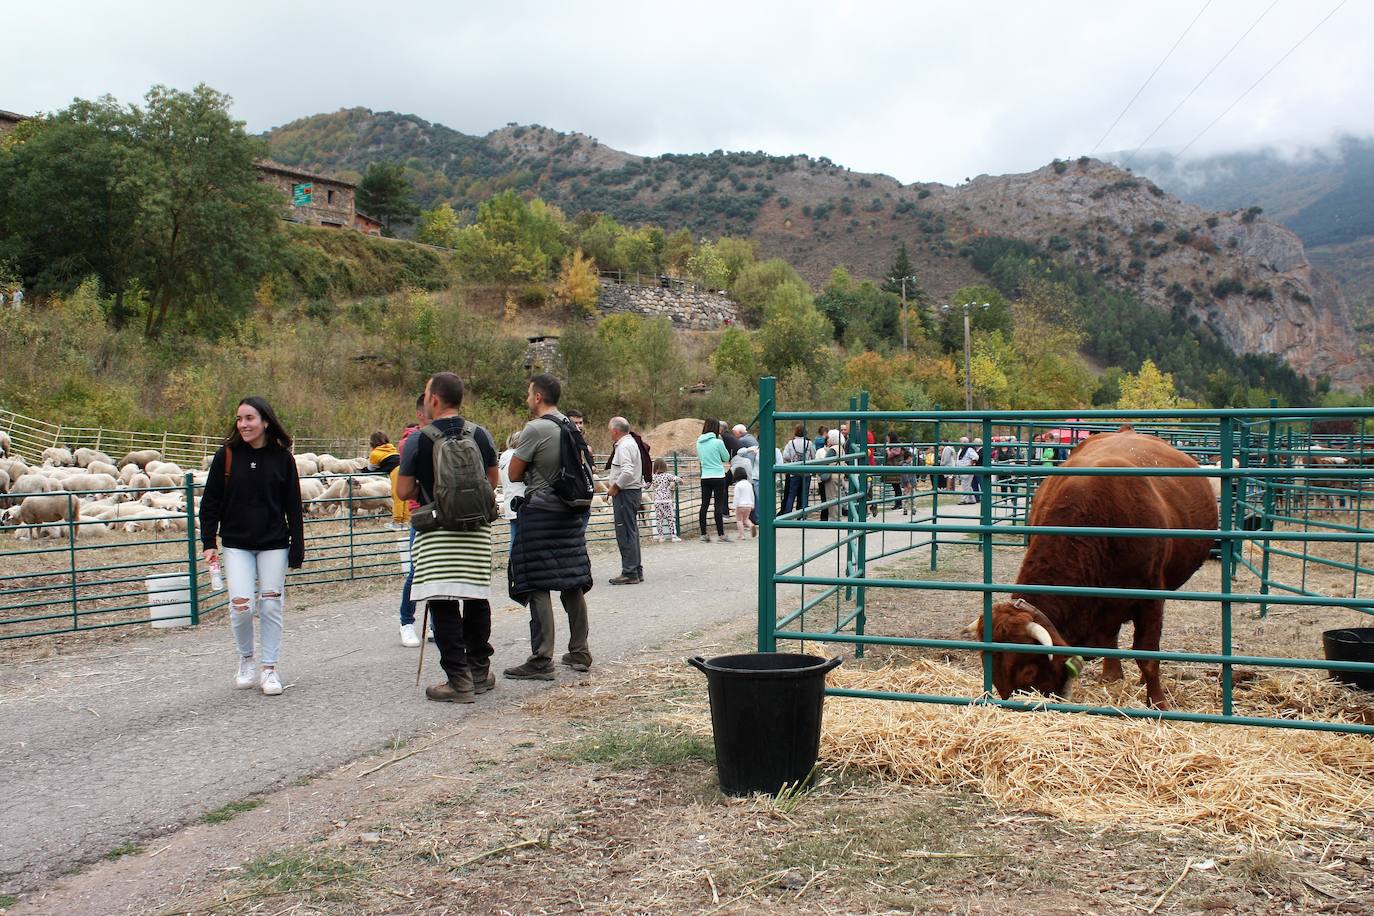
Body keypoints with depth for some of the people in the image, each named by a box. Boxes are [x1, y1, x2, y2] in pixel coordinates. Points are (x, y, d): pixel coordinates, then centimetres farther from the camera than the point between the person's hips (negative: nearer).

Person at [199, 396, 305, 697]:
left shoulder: (283, 458, -1)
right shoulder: (226, 455, -1)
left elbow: (293, 507, 2)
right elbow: (211, 502, 3)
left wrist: (297, 550, 0)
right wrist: (209, 542, -3)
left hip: (274, 544, 0)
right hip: (236, 544, 0)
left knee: (272, 606, 2)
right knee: (241, 605, -8)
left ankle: (269, 668, 15)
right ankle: (246, 658, 18)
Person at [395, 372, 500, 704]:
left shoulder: (418, 440, -8)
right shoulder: (480, 435, 4)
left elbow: (404, 490, -6)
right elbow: (493, 481, 14)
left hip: (437, 532, -4)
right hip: (478, 529, 5)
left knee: (443, 605, -1)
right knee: (476, 600, 15)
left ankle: (459, 680, -2)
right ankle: (479, 672, 24)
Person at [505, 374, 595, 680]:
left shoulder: (534, 429, -14)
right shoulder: (572, 428, 9)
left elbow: (514, 473, -10)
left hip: (539, 512, -7)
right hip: (569, 513, 8)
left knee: (537, 586, -4)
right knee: (573, 584, 12)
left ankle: (541, 660, -3)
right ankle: (579, 653, 19)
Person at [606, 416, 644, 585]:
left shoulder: (624, 446, -15)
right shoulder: (630, 442, 18)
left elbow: (627, 472, -27)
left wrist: (615, 487, -15)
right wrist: (612, 481, 14)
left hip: (625, 493, -11)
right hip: (634, 491, 11)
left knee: (625, 534, -7)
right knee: (631, 532, 14)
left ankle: (629, 573, -4)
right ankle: (636, 570, 20)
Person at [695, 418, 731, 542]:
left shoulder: (699, 442, 4)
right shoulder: (718, 442, -11)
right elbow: (726, 458, 1)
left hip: (705, 477, 5)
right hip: (718, 477, -5)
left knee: (704, 505, 7)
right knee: (719, 505, -2)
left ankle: (703, 534, 9)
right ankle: (721, 534, -1)